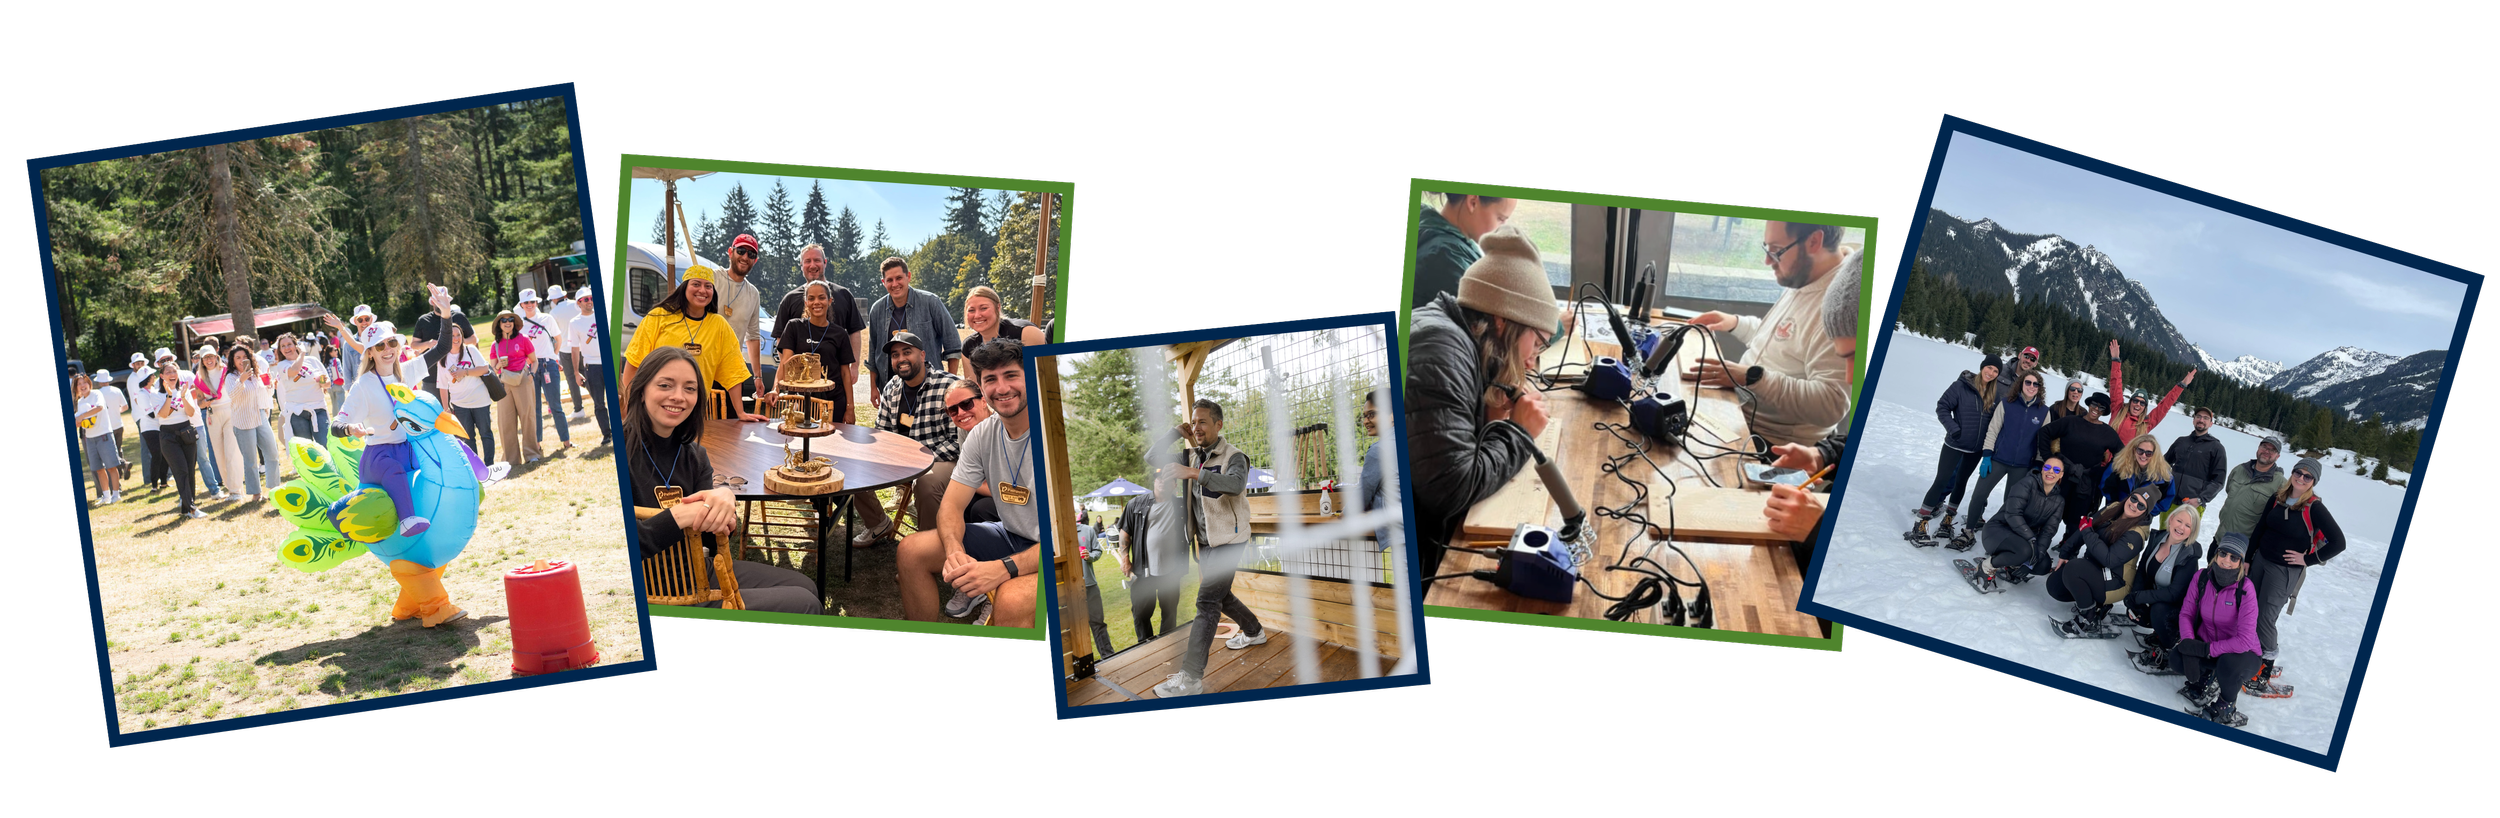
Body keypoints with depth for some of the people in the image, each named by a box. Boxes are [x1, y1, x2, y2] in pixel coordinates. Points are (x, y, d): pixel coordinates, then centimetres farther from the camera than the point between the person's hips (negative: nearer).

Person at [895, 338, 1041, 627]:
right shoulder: (982, 435, 2)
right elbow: (951, 505, 2)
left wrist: (1005, 568, -37)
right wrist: (955, 550, -22)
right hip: (1010, 537, 8)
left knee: (1012, 599, -38)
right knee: (911, 551, -3)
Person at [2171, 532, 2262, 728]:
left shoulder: (2246, 589, -25)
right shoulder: (2201, 578, -12)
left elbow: (2245, 640, -28)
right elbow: (2186, 613, -4)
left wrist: (2207, 649, -29)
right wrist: (2188, 642, -22)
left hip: (2241, 653, -4)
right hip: (2205, 644, 4)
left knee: (2228, 664, -39)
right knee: (2176, 658, -25)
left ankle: (2227, 708, -6)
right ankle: (2205, 677, 12)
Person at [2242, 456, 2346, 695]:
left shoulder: (2314, 509, -15)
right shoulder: (2277, 498, 1)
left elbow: (2338, 543, -16)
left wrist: (2307, 560, -13)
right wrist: (2247, 559, 11)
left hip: (2285, 572, -6)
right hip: (2261, 560, 6)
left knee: (2264, 619, -10)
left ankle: (2264, 676, -2)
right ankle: (2258, 662, 23)